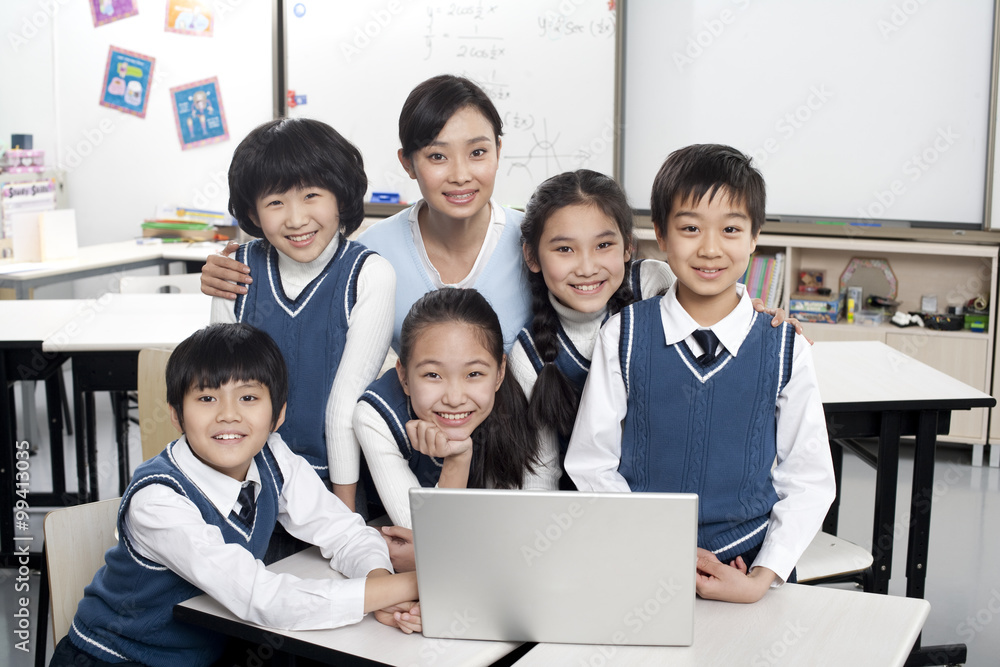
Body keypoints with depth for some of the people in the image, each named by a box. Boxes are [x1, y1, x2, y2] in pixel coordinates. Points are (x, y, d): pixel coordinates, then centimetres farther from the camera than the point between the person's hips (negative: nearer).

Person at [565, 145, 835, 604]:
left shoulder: (785, 350, -1)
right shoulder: (623, 337, -2)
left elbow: (809, 480, 4)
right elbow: (591, 463, 1)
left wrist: (762, 578, -8)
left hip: (748, 567, 1)